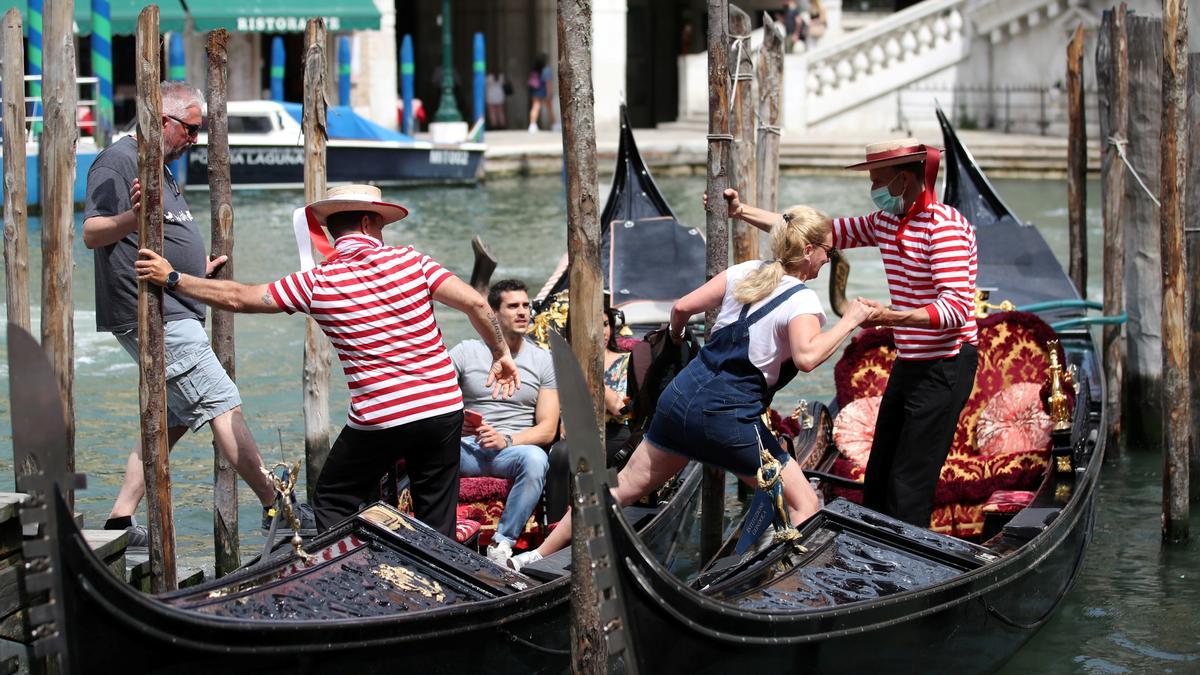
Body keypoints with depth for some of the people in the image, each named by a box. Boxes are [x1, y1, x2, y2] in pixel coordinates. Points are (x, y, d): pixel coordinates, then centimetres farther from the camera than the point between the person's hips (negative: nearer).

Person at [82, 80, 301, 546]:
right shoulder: (119, 161, -10)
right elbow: (92, 234, -19)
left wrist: (198, 269, 32)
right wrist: (135, 215, -36)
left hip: (174, 314, 11)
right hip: (151, 316, -11)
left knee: (173, 419, 10)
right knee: (223, 406, -10)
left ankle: (120, 521, 13)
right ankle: (275, 507, -7)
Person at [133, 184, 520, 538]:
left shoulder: (316, 284, -1)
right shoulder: (409, 261, -1)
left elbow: (237, 298, 3)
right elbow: (475, 304, -8)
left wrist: (172, 279, 15)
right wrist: (501, 354, 7)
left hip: (378, 419, -2)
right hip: (443, 407, 2)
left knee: (333, 504, 17)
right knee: (437, 521, 12)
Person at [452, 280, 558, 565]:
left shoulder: (542, 360, 11)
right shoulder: (466, 352, 10)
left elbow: (547, 430, 4)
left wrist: (507, 440, -15)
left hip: (513, 447, 0)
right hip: (466, 446, 0)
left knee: (536, 458, -37)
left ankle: (502, 543, -29)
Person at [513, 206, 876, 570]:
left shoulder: (745, 272, 8)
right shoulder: (804, 301, -10)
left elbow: (682, 307, 7)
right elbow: (806, 357, -29)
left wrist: (677, 336, 28)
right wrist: (847, 322, -17)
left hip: (681, 396, 7)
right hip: (729, 417, -7)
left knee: (624, 487, 17)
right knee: (805, 504, 6)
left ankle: (539, 556, 21)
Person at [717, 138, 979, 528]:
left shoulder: (944, 226, -19)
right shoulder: (885, 222, 9)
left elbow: (956, 307, -27)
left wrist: (889, 316, -40)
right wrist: (742, 212, 7)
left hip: (944, 367, -10)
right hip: (908, 363, 10)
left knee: (908, 484, -10)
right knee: (878, 478, 14)